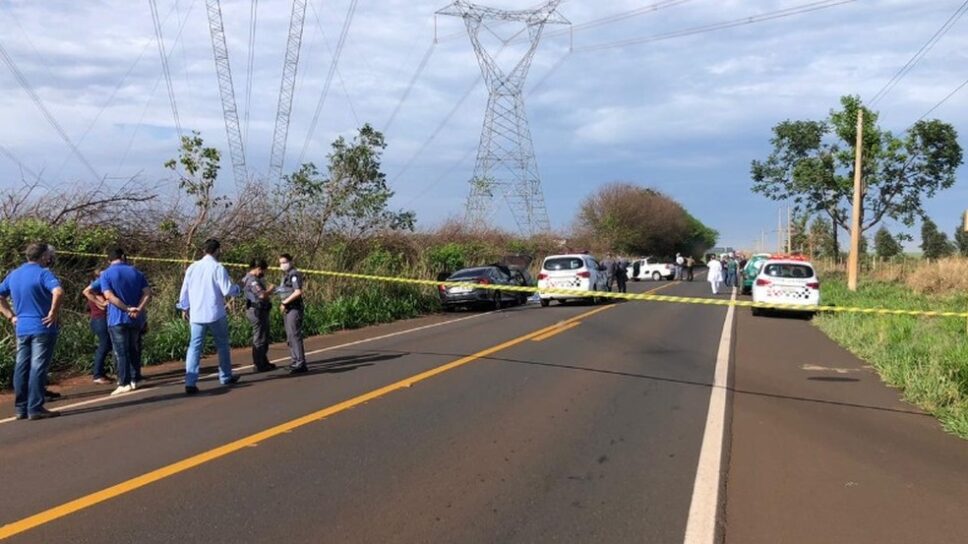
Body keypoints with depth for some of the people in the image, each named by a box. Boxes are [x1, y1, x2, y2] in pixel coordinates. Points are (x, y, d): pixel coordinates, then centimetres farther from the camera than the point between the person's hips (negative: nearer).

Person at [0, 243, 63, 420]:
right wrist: (53, 313, -18)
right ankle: (35, 409, -2)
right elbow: (58, 291, -28)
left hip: (21, 329, 7)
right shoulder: (43, 273, -11)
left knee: (21, 367, 11)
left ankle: (21, 408, 17)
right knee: (38, 368, -4)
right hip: (42, 328, -7)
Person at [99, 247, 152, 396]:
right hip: (136, 319, 4)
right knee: (134, 350, 14)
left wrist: (127, 308, -17)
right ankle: (135, 380, 17)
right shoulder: (136, 272, 8)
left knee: (121, 352, -1)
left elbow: (109, 296, -16)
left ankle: (125, 383, -2)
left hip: (117, 319, -4)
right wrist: (138, 309, -13)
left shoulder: (106, 274, -3)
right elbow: (147, 293, -2)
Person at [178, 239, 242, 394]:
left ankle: (190, 382, -7)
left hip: (196, 315, 4)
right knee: (222, 345, 13)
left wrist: (185, 308, 23)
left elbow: (185, 290, 11)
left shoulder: (192, 267, 5)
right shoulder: (218, 268, -10)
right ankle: (226, 377, 23)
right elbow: (227, 290, -14)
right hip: (215, 314, -4)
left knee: (195, 347, 2)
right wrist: (238, 289, 7)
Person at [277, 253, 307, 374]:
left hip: (294, 308, -10)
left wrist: (285, 302, -19)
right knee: (290, 337, 16)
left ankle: (300, 364, -9)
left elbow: (298, 292, -23)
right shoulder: (286, 275, 17)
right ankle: (296, 361, 25)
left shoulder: (294, 274, -13)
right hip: (287, 309, 10)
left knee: (295, 335, -11)